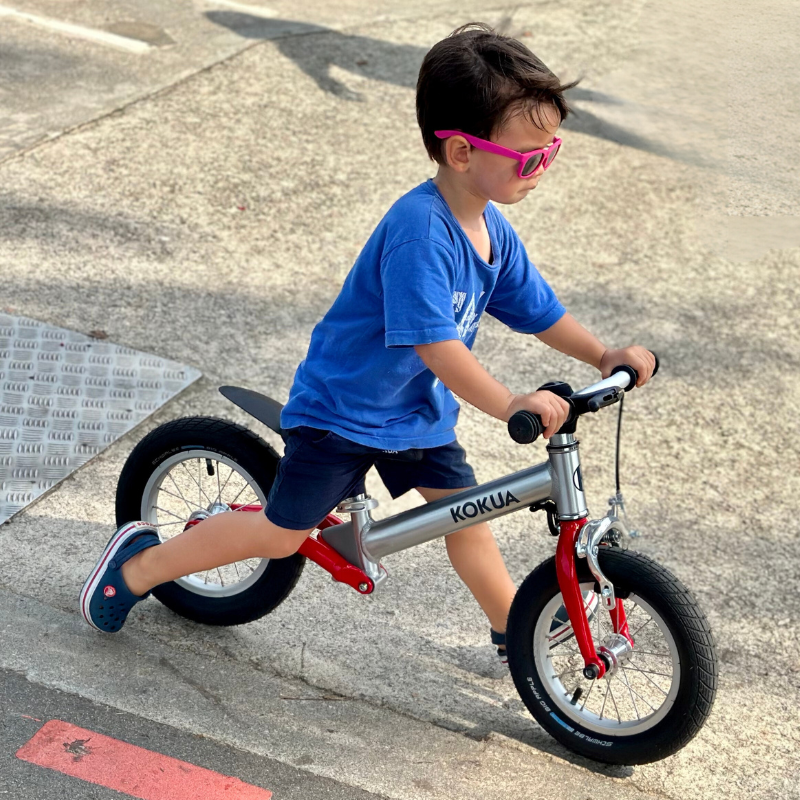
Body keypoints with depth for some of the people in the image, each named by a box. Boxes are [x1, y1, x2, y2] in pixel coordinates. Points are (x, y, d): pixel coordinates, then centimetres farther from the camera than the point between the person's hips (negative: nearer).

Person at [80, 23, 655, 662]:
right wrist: (509, 405, -43)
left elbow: (539, 310, 8)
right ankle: (139, 565, 16)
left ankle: (515, 630, 32)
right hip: (343, 409, -8)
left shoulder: (492, 229, -4)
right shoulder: (419, 228, -32)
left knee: (466, 513, 14)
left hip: (419, 412, 8)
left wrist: (604, 356, -2)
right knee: (281, 535, 1)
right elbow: (434, 343, -38)